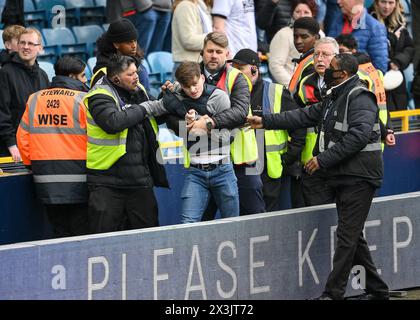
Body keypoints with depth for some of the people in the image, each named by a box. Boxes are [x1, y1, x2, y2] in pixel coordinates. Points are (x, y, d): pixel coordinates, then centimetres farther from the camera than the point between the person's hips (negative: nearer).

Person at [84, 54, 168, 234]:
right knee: (106, 240, -5)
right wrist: (144, 109, -16)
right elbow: (114, 122, -30)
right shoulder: (100, 97, -11)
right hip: (107, 181, -7)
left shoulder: (138, 91, 12)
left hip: (140, 179, 7)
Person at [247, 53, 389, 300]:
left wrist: (324, 159, -22)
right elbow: (306, 116, 22)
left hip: (359, 178, -10)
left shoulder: (360, 98, -14)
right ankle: (377, 290, 19)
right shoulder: (335, 98, 19)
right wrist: (266, 122, 18)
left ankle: (333, 293, -11)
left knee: (347, 236, -10)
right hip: (343, 177, 10)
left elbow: (358, 136, -25)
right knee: (353, 236, 13)